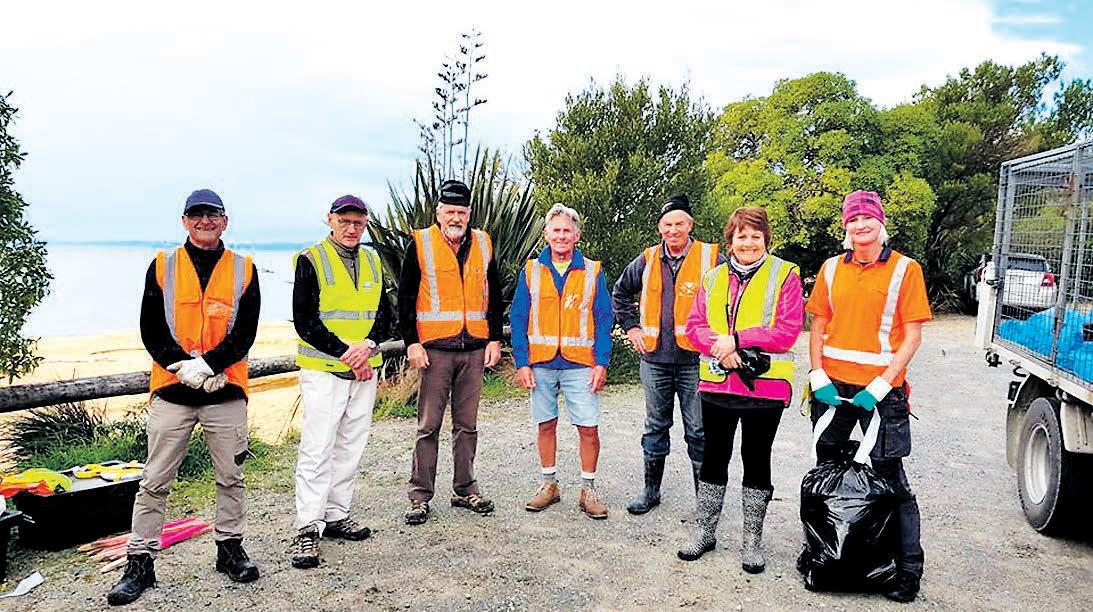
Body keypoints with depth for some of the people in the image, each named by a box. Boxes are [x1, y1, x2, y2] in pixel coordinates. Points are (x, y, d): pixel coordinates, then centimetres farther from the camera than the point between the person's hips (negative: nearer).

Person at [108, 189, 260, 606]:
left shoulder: (244, 270, 5)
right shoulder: (163, 266, 6)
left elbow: (245, 333, -3)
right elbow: (150, 330, 0)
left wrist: (206, 364, -16)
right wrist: (185, 368, -12)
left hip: (226, 390, 0)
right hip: (171, 390, 0)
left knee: (230, 477, 10)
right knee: (155, 482, 4)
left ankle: (230, 548, 25)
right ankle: (140, 562, 15)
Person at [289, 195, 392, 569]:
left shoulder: (372, 261, 11)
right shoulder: (310, 260, -6)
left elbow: (383, 313, 9)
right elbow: (304, 320, -11)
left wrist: (368, 345, -11)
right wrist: (345, 352, -15)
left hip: (365, 370, 6)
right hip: (323, 370, -6)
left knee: (350, 447, 12)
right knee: (317, 450, -5)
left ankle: (337, 516, 24)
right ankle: (308, 529, 1)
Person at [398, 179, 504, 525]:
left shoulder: (483, 245, 10)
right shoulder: (420, 245, -1)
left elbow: (494, 297, 14)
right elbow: (405, 298, 0)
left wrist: (495, 339, 7)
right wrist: (412, 343, -8)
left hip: (474, 350, 4)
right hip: (434, 350, -3)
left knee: (467, 424, 11)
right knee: (429, 425, 1)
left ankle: (465, 490, 23)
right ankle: (420, 497, 10)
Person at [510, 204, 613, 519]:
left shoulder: (593, 271, 3)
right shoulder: (531, 271, 5)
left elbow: (603, 320, 2)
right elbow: (518, 318, 4)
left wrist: (601, 363, -7)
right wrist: (521, 363, -3)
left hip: (580, 365, -1)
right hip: (541, 364, 1)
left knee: (588, 428, -2)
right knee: (546, 425, 10)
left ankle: (588, 490, 14)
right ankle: (549, 484, 25)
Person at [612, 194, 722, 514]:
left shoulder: (711, 258, -4)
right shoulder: (647, 261, 7)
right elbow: (621, 293, 23)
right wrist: (631, 327, 14)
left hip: (695, 360, -3)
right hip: (654, 359, 3)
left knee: (698, 431, 4)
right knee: (655, 427, 14)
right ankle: (651, 491, 27)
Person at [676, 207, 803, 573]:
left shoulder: (784, 275, -2)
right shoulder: (714, 278, 11)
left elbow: (787, 330, -12)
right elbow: (694, 325, 5)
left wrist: (736, 339, -17)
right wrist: (720, 345, -15)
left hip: (764, 386, -3)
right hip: (716, 383, 4)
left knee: (756, 459, 8)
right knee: (714, 457, 12)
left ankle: (752, 539, 22)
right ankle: (704, 531, 26)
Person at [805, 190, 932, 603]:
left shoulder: (905, 269, -2)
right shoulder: (831, 269, 8)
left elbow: (912, 336, -5)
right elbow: (817, 328, 10)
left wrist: (881, 385, -14)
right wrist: (819, 377, -3)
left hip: (881, 390, -4)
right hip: (832, 387, 4)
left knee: (891, 480, 0)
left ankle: (909, 571, 13)